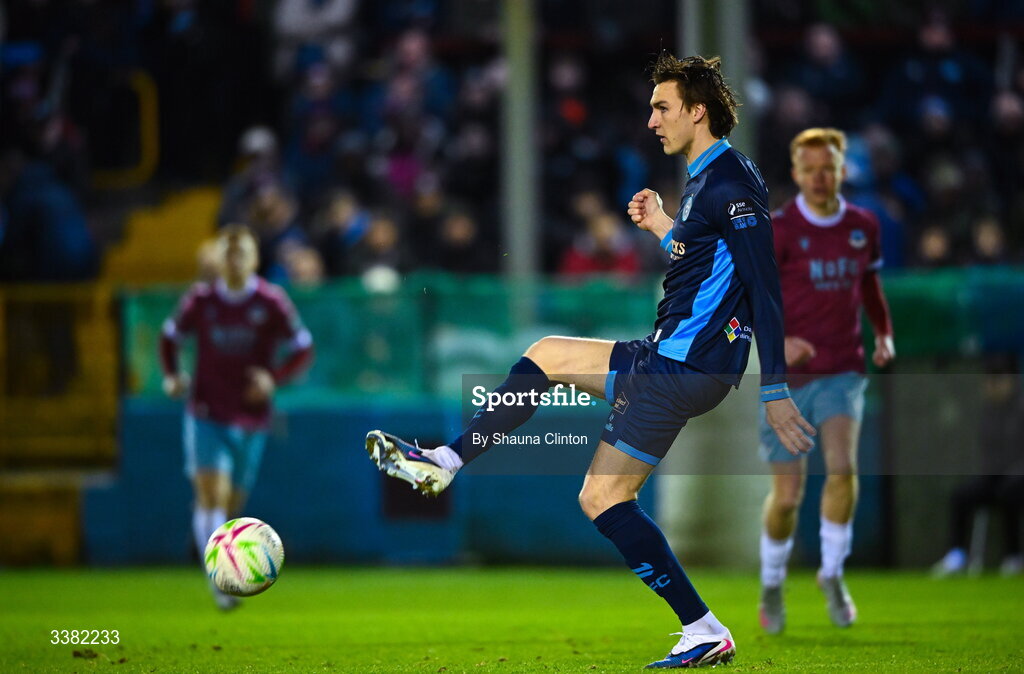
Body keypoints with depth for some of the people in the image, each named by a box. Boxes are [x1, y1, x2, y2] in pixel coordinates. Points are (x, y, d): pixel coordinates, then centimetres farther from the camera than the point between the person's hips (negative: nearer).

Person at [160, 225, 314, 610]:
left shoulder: (271, 302, -5)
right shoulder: (200, 301, -2)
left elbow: (303, 349, 1)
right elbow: (171, 336, 15)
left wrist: (275, 379, -16)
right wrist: (172, 376, -1)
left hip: (250, 420, 1)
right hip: (206, 415, -1)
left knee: (231, 503, 10)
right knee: (212, 494, -18)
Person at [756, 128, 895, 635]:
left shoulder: (864, 226, 5)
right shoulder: (776, 231, -8)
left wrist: (884, 333, 7)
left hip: (843, 371, 2)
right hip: (788, 377, -2)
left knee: (843, 467, -22)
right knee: (787, 494, -2)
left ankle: (832, 574, -1)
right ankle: (772, 585, 25)